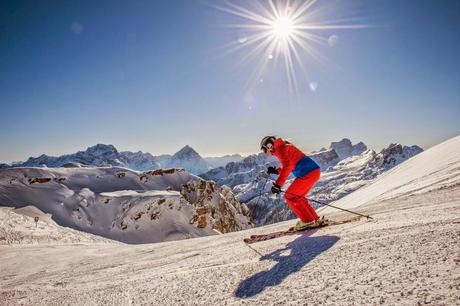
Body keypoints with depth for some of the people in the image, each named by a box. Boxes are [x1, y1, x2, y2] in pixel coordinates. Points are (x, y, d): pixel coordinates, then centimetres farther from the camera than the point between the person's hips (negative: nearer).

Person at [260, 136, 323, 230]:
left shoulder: (280, 149, -6)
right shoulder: (285, 147, 24)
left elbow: (287, 166, -22)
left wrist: (278, 184, -24)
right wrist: (276, 171, 24)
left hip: (308, 173, -10)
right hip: (314, 171, 10)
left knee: (290, 196, -2)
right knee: (297, 197, 19)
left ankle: (308, 221, -2)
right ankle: (315, 219, 18)